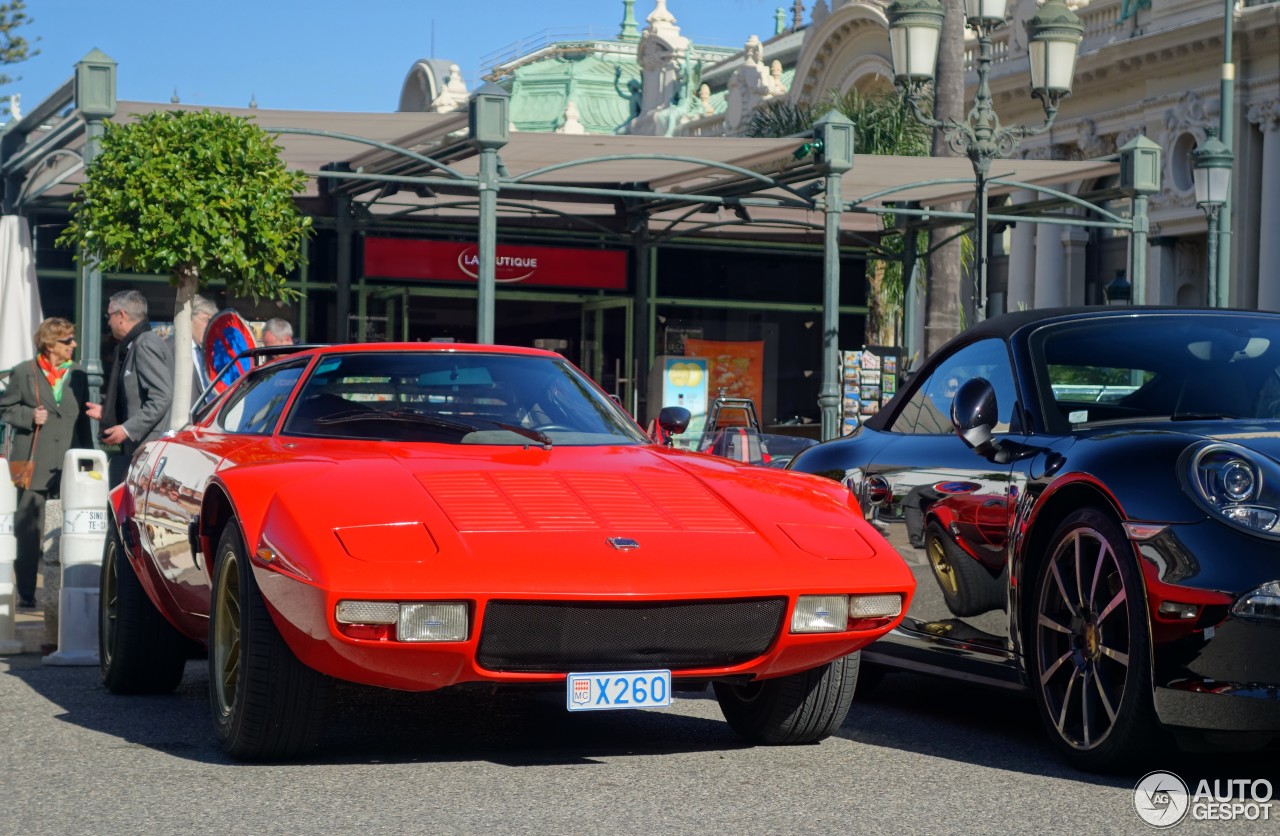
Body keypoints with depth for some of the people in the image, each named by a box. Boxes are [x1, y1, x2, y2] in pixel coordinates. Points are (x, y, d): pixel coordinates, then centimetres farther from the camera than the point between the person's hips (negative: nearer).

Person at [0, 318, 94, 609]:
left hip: (69, 464, 3)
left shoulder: (78, 375, 11)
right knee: (29, 531, 1)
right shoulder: (23, 373, 2)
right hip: (33, 462, -2)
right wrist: (29, 416, -14)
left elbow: (82, 419, 13)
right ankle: (26, 593, 8)